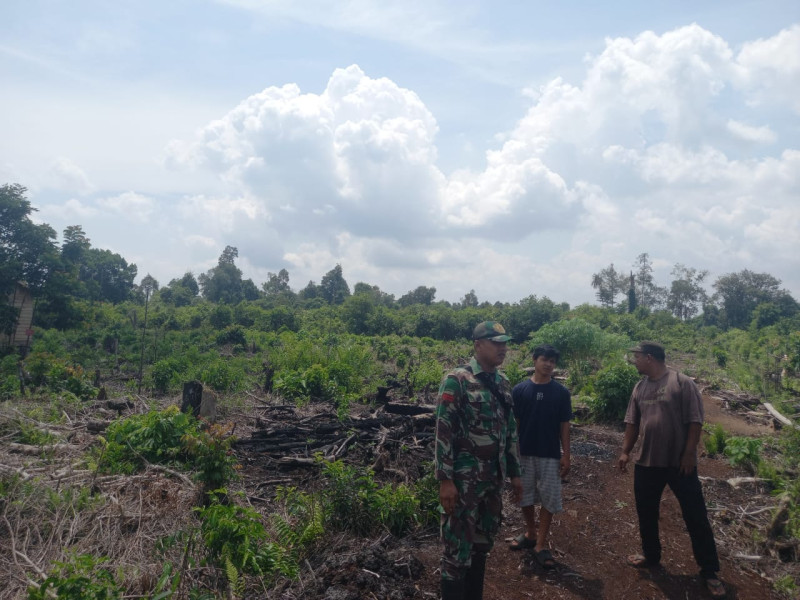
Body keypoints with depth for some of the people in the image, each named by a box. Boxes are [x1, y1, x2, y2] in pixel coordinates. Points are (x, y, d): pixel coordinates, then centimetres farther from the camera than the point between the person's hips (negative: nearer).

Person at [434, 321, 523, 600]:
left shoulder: (503, 383, 9)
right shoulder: (456, 381, -13)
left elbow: (510, 430, 15)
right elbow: (444, 433, -16)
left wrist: (514, 472, 15)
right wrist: (445, 480, -19)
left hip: (494, 477, 7)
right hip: (464, 478, -7)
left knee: (483, 541, 18)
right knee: (459, 545, 1)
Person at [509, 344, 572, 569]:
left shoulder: (561, 392, -3)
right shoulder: (520, 390, -4)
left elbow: (564, 425, 1)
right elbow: (513, 422, 0)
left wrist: (566, 455, -2)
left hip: (550, 455, 0)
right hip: (524, 453, 1)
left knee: (549, 499, 3)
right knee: (525, 496, 13)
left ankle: (541, 545, 13)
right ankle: (530, 533, 33)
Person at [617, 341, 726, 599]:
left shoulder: (682, 383, -11)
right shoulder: (639, 388, 7)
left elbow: (695, 421, -12)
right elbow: (632, 423, 12)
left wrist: (689, 453, -15)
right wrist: (625, 451, 8)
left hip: (679, 462, -5)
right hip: (646, 462, 6)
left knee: (696, 517, 3)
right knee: (646, 513, 15)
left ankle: (709, 571, 16)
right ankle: (651, 555, 35)